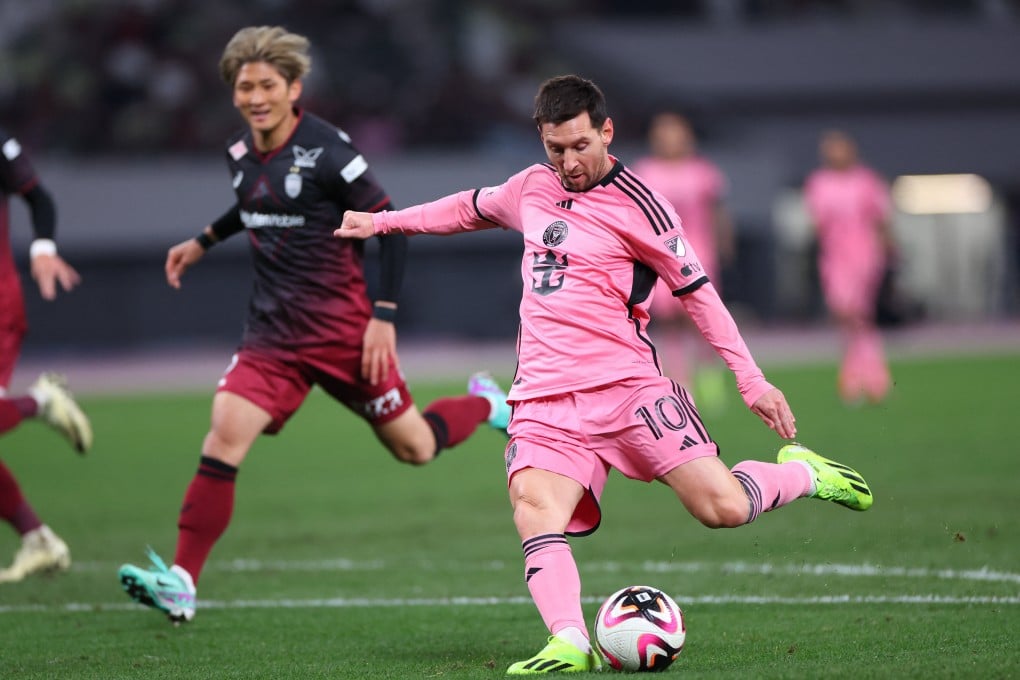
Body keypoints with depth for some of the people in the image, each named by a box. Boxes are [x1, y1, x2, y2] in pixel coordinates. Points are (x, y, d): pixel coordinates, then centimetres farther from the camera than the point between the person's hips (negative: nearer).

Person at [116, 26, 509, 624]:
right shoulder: (241, 153, 4)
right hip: (272, 331, 5)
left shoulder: (325, 150, -16)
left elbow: (390, 224, -11)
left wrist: (384, 316, -15)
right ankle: (181, 583, -17)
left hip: (342, 327, -5)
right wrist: (204, 242, 27)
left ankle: (485, 405, 40)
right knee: (226, 432, -16)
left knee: (414, 448, 5)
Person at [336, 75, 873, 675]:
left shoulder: (636, 205, -4)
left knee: (723, 507, -13)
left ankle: (802, 473, 19)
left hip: (627, 384, -4)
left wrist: (752, 380, -2)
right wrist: (384, 221, 39)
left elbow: (697, 291, 0)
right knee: (535, 510, -25)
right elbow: (472, 208, 34)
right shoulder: (532, 187, 13)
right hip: (544, 395, 4)